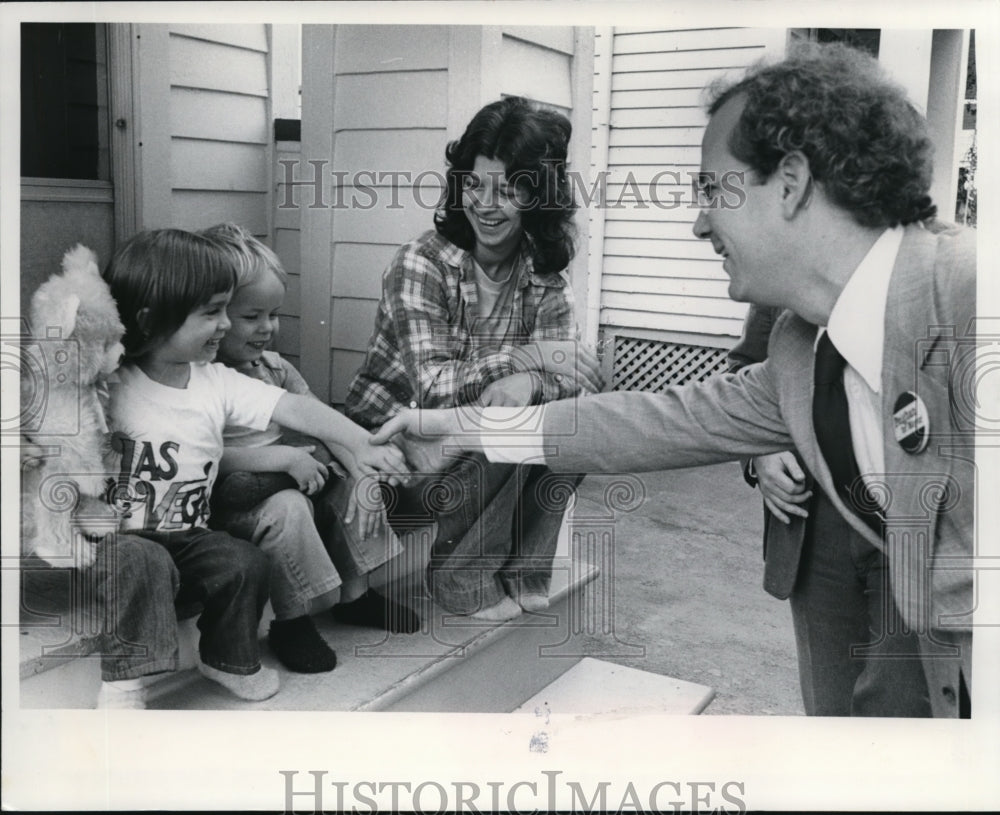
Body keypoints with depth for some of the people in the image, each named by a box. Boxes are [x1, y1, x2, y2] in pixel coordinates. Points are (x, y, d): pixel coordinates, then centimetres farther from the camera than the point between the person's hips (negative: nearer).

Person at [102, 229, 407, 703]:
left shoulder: (217, 383, -1)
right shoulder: (110, 391, -9)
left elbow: (297, 410, -8)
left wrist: (362, 445, -17)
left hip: (187, 539, 3)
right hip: (122, 541, -3)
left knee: (245, 563, -18)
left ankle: (229, 660, 9)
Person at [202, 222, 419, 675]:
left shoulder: (273, 366, 8)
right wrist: (282, 457, -29)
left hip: (286, 473, 8)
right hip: (229, 497, -8)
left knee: (354, 480, -3)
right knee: (288, 507, -32)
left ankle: (354, 592, 13)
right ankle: (291, 622, -11)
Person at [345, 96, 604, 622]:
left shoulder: (544, 277, -2)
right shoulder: (421, 265, -18)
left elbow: (574, 372, -15)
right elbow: (434, 387, -27)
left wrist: (529, 383, -37)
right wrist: (529, 355, -31)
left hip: (476, 446, 5)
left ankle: (520, 569, -2)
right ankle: (462, 578, -7)